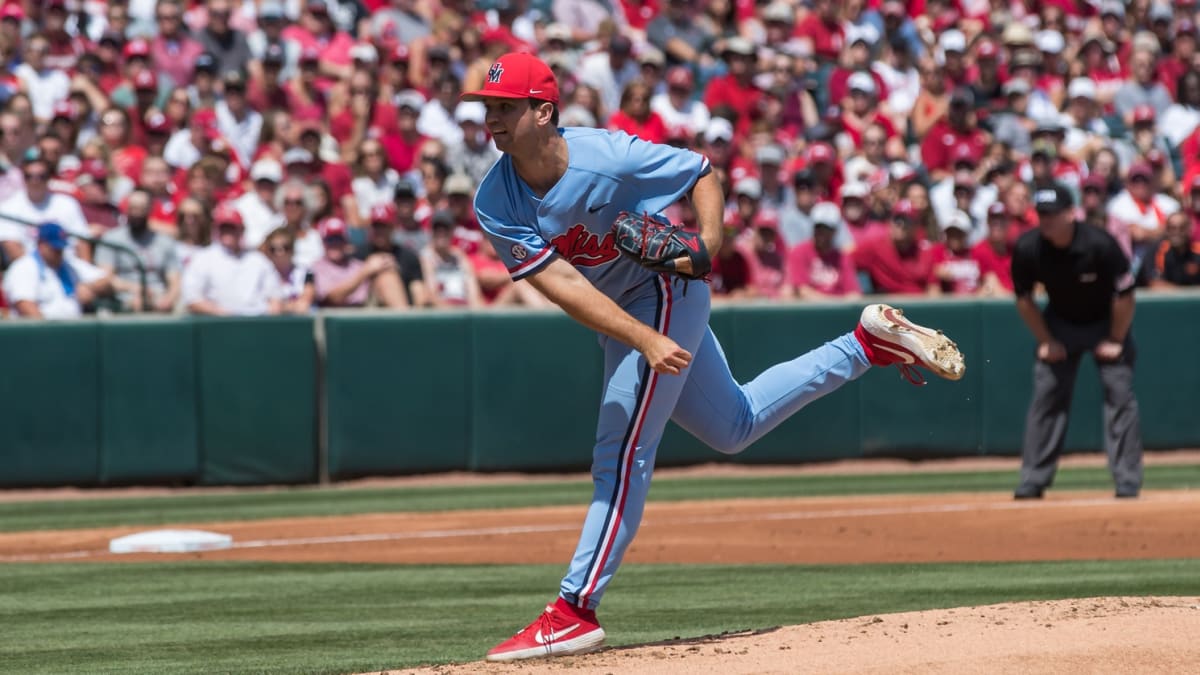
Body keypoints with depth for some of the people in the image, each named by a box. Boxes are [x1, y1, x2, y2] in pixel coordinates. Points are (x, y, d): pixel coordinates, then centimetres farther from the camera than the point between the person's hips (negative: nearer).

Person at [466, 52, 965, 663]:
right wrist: (645, 341, -34)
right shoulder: (495, 204, -16)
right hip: (618, 317, 7)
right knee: (734, 426, 21)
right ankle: (869, 343, 32)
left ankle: (575, 612, -9)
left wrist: (708, 242, -29)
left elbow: (702, 173, -11)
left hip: (665, 291, -7)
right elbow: (560, 283, -24)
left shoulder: (608, 157, -27)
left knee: (621, 452, -12)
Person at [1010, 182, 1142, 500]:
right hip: (1059, 324, 3)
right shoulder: (1028, 248, -22)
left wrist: (1115, 341, -13)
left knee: (1120, 395, -9)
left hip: (1106, 323, -3)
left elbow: (1125, 296, -19)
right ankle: (1033, 481, 3)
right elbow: (1024, 299, -5)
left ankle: (1128, 482, -4)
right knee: (1046, 398, -3)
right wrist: (1045, 341, -4)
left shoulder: (1100, 245, -31)